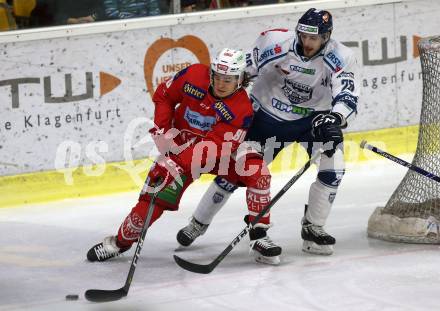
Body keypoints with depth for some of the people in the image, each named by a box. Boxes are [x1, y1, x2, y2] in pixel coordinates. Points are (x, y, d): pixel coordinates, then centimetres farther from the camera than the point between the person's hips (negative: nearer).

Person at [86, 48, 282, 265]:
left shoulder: (242, 109, -24)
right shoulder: (194, 76, -19)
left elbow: (217, 147, -30)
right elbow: (163, 96, -1)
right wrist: (163, 129, -12)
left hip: (221, 149, 0)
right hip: (181, 143, 0)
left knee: (257, 171, -22)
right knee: (157, 192, -14)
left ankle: (259, 237, -13)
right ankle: (122, 240, 6)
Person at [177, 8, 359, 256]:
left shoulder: (341, 58, -21)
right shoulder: (276, 42, -22)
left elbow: (348, 98, -29)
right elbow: (243, 70, -9)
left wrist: (334, 119, -48)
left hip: (313, 118, 0)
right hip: (269, 114, 0)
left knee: (334, 165, -21)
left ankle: (313, 228, -3)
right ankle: (199, 223, 21)